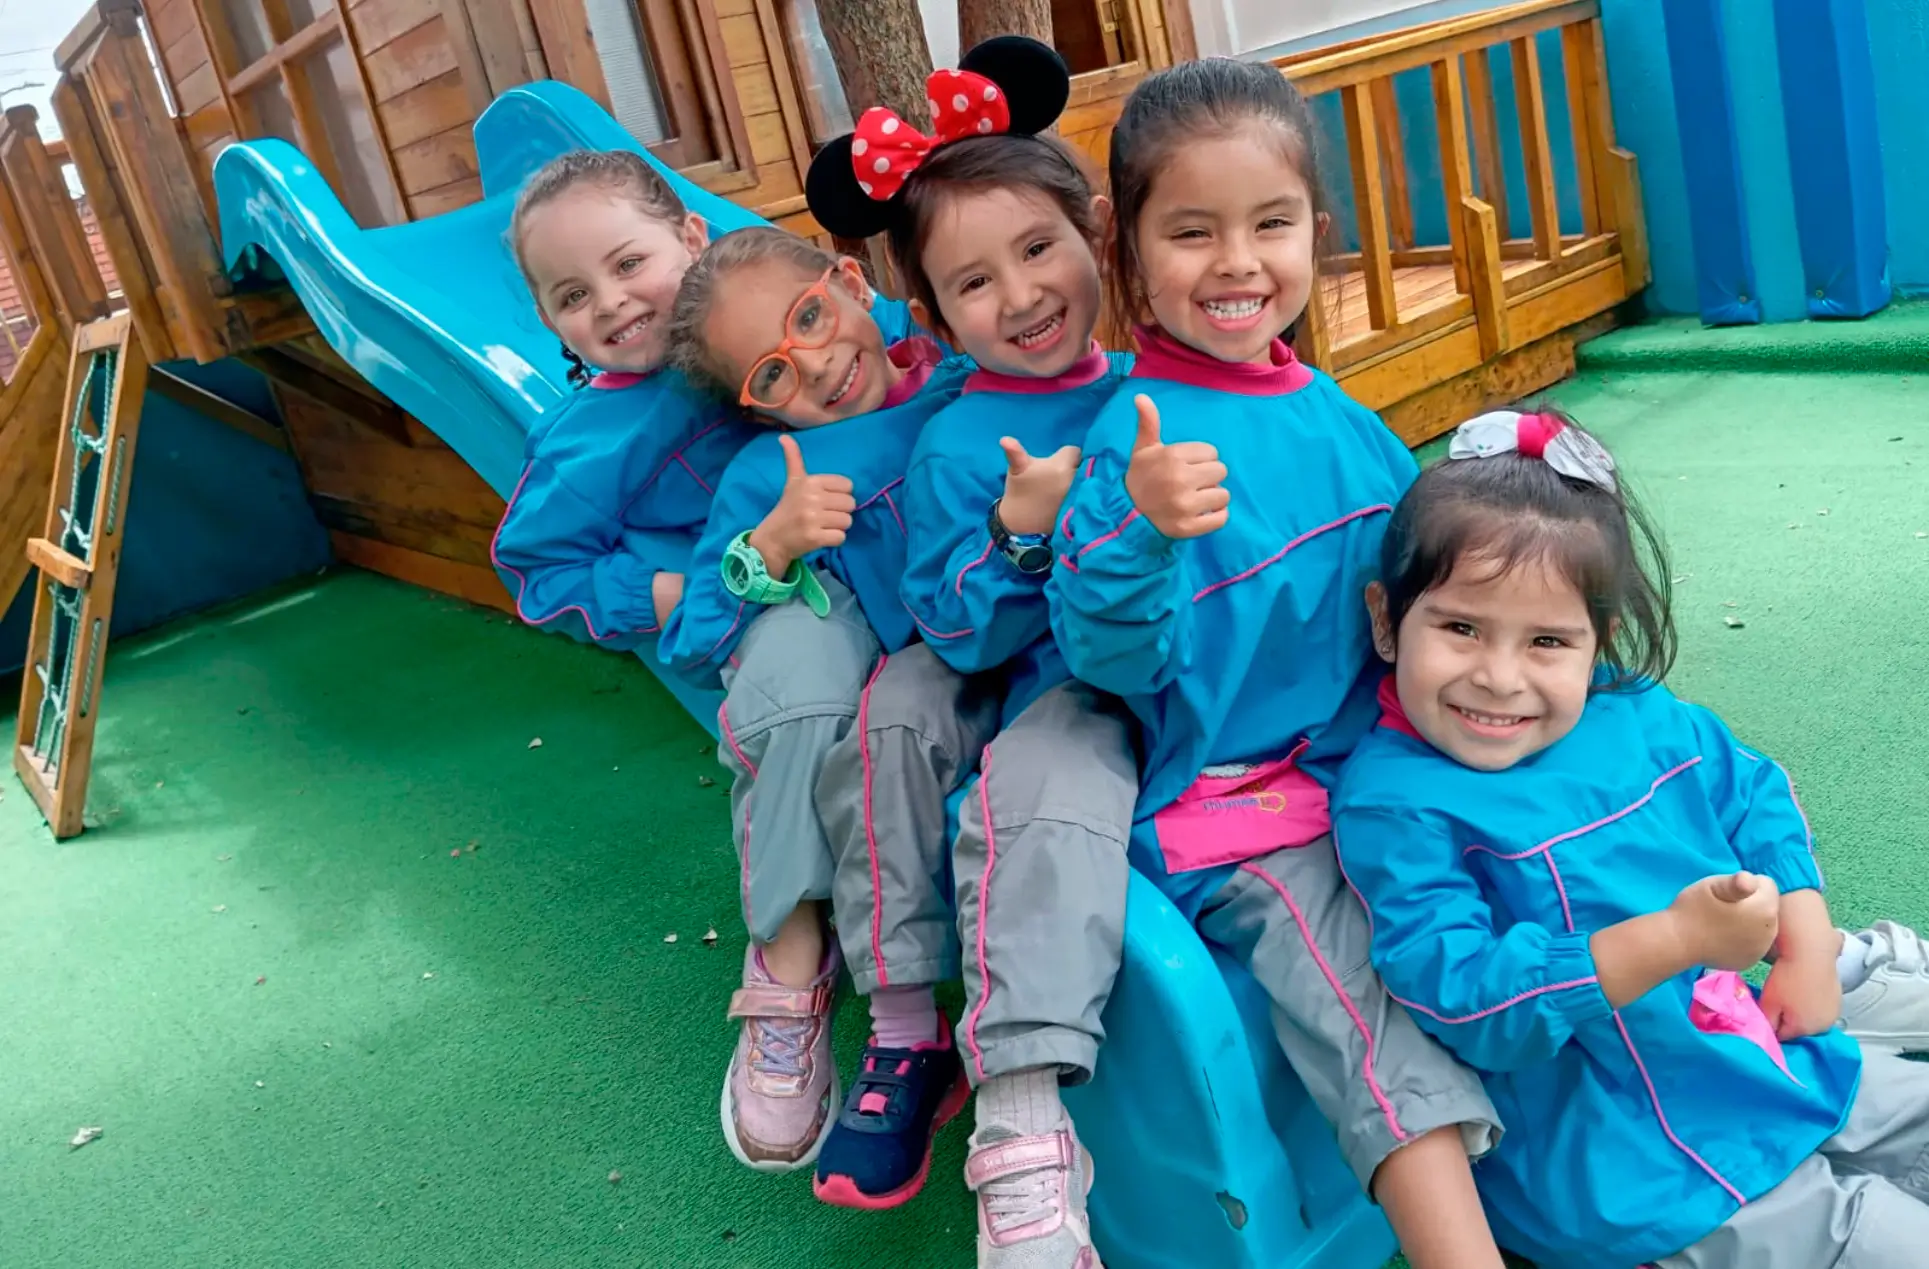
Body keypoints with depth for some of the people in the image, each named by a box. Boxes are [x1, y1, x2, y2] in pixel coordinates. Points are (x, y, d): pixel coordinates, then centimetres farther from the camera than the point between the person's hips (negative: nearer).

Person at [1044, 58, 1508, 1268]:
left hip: (1377, 765, 7)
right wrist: (1146, 532, -37)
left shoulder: (1337, 412, 7)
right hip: (1236, 815, -7)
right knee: (1366, 994, -22)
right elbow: (1106, 659, -20)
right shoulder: (1136, 441, -15)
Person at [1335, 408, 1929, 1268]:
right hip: (1636, 1168, -7)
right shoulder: (1393, 804, -24)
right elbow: (1463, 998, -30)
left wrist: (1807, 942, 1)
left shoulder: (1636, 715, -3)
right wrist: (1675, 938, -36)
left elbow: (1752, 794, 14)